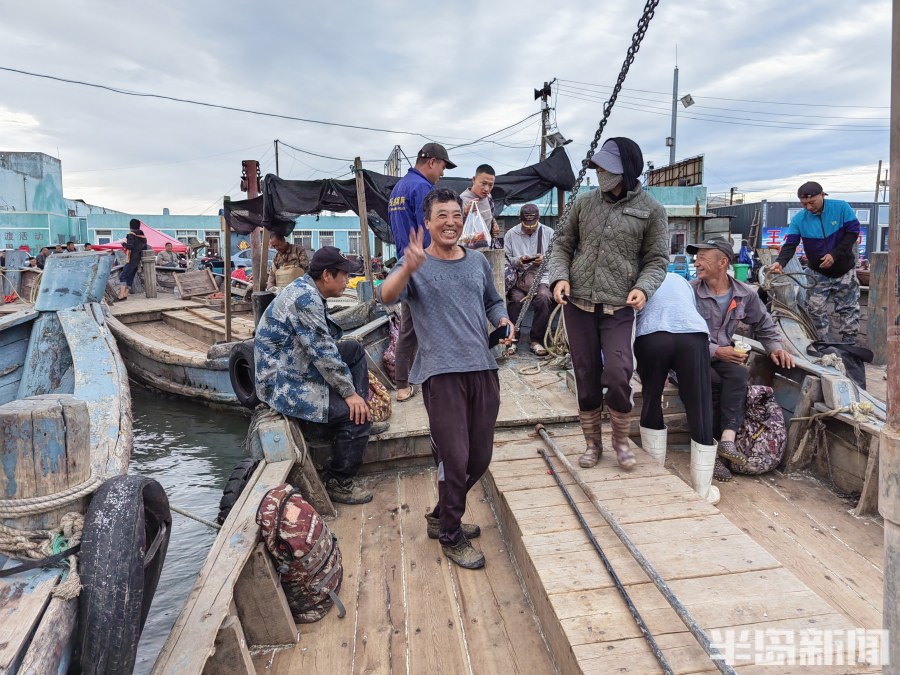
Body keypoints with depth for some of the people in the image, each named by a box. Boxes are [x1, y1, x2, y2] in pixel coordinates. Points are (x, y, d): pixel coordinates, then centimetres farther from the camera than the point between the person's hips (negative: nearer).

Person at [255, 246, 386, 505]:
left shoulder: (305, 290, 9)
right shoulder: (305, 297, -22)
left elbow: (323, 343, 16)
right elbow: (322, 352, -23)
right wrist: (350, 392, -14)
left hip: (297, 370, 10)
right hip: (284, 386, -10)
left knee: (355, 350, 12)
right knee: (356, 416, -16)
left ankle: (363, 413, 13)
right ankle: (338, 484, 2)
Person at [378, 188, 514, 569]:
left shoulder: (478, 262, 13)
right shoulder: (416, 267, -2)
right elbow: (386, 296, -20)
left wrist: (504, 322, 4)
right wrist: (408, 268, -40)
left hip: (483, 369, 6)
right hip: (441, 373, -5)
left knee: (480, 458, 13)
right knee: (454, 459, -3)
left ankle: (442, 517, 36)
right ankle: (451, 538, 20)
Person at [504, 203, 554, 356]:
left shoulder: (549, 233, 13)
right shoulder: (511, 234, 13)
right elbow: (505, 260, 10)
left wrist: (545, 260, -9)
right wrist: (517, 261, -10)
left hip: (542, 277, 0)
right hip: (518, 278, 0)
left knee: (544, 298, -32)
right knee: (516, 299, -32)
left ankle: (537, 340, -17)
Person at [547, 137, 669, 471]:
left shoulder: (651, 210, 0)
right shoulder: (584, 202, 6)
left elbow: (657, 260, 4)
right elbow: (562, 244, 13)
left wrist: (643, 287, -16)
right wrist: (560, 277, -5)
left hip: (619, 308, -2)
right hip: (578, 304, 3)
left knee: (617, 377, -13)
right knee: (586, 378, 8)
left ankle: (621, 440, 15)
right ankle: (592, 443, 26)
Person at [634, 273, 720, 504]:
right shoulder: (681, 280, 38)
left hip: (651, 335, -1)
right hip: (693, 334, 1)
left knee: (651, 401, 18)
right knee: (699, 408, 8)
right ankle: (703, 490, 15)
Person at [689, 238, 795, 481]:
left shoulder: (745, 294, 5)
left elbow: (764, 326, 21)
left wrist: (775, 348, 4)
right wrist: (715, 351, -19)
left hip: (722, 356, 4)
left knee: (738, 373, -29)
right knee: (712, 381, -32)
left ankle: (727, 439, -35)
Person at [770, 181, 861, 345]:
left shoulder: (841, 208, -15)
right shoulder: (798, 219, -12)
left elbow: (853, 232, -13)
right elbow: (790, 244, -17)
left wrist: (835, 254, -24)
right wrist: (780, 262, -37)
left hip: (845, 271, -1)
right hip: (817, 274, 1)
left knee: (848, 309, 9)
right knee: (815, 310, 0)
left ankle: (849, 344, 21)